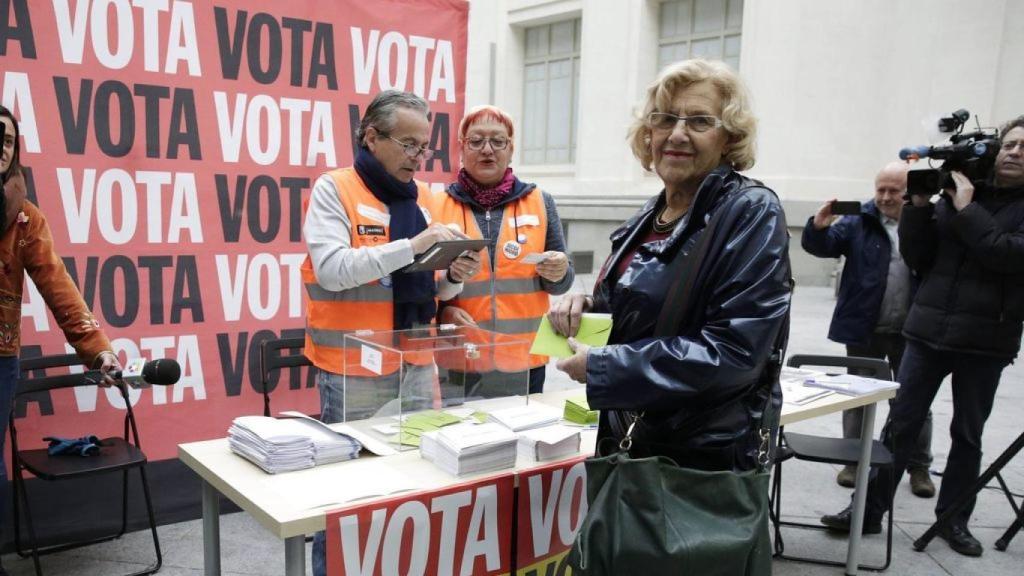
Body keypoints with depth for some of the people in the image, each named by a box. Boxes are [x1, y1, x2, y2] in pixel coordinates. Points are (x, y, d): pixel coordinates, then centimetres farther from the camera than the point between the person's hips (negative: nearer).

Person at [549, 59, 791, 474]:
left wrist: (599, 369, -22)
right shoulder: (651, 216, 6)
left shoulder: (751, 213, -15)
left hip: (705, 458, -7)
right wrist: (584, 308, -6)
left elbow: (734, 350, -24)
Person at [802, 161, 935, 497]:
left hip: (911, 331, 0)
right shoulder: (859, 221, -1)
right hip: (864, 328, 1)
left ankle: (919, 467, 25)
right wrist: (819, 227, -26)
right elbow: (822, 246, -6)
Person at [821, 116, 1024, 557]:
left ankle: (953, 518, 26)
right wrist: (919, 205, -7)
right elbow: (917, 258, 4)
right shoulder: (956, 191, 6)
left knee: (967, 434, 11)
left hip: (986, 341, -1)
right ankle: (869, 509, 11)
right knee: (900, 424, 3)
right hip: (927, 330, 1)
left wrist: (966, 209, -17)